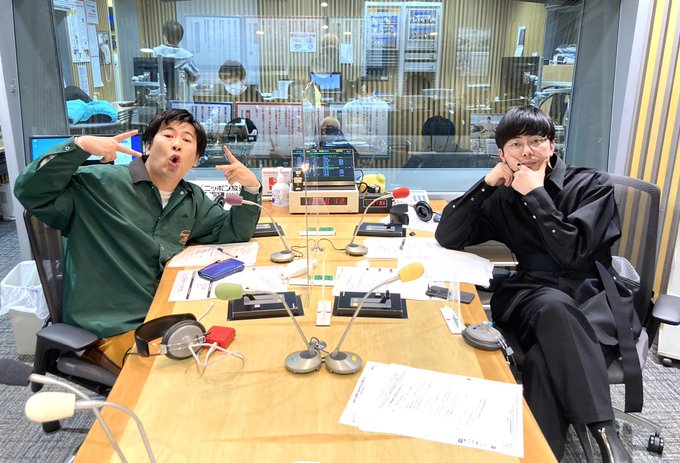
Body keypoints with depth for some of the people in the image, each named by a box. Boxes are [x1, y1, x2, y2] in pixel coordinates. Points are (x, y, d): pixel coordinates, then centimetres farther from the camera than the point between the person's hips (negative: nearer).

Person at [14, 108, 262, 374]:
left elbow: (232, 233, 9)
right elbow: (30, 192, -12)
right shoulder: (101, 184, -7)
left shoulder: (193, 200, 10)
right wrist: (79, 146, -25)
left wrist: (251, 189, -7)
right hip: (111, 329, -6)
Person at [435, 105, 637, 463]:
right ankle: (604, 431, -32)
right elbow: (446, 236, 4)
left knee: (544, 361, -35)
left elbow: (573, 252, -13)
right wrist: (487, 183, -2)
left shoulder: (590, 185, 3)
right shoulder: (504, 198, 13)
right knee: (555, 307, -37)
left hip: (595, 296, -1)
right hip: (534, 296, 2)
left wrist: (535, 194, -9)